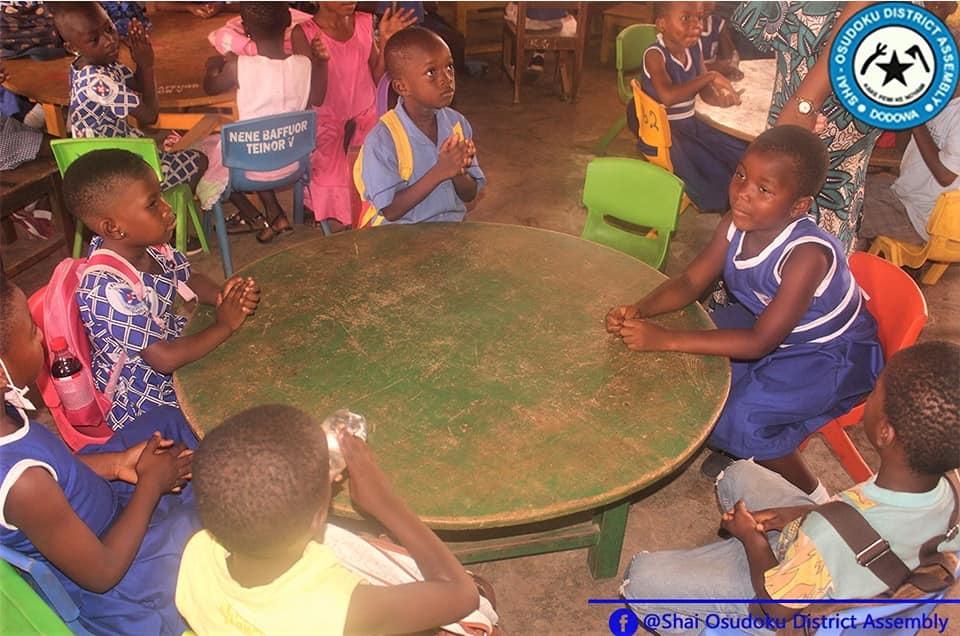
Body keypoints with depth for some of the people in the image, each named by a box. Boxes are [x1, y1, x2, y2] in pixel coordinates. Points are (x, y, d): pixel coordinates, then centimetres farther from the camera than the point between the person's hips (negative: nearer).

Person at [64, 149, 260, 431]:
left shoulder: (151, 246, -10)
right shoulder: (109, 290, -33)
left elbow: (189, 280, 7)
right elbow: (165, 359, -32)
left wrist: (226, 296, -15)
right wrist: (225, 326, -22)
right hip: (146, 401, -8)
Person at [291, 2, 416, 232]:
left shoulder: (366, 23, 1)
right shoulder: (304, 33, -11)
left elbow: (379, 79, 2)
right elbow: (316, 98, -13)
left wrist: (385, 41, -12)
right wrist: (321, 60, -31)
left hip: (366, 117, 3)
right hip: (327, 120, -3)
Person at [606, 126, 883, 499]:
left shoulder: (807, 255, -35)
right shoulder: (736, 225, -17)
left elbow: (760, 341, -34)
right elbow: (690, 282, -9)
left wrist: (665, 340, -40)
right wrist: (639, 311, -30)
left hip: (830, 356, -7)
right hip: (764, 322, 7)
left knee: (742, 418, -24)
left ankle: (811, 497, 5)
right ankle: (735, 449, 19)